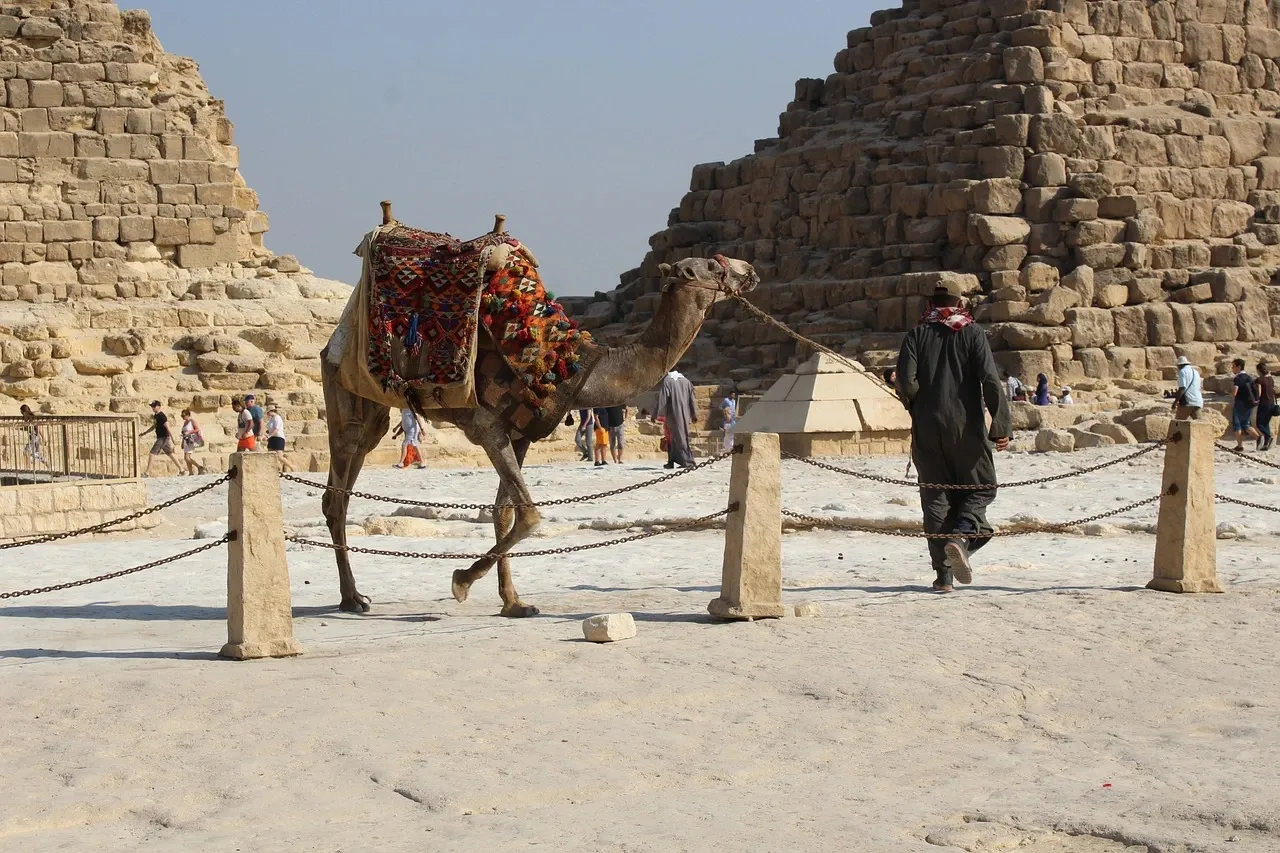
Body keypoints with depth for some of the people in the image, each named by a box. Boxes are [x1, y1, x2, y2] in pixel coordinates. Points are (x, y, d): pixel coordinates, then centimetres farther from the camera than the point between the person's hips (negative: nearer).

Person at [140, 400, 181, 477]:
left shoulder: (161, 416, -17)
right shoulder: (155, 416, 12)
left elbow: (168, 427, -20)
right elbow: (153, 427, 26)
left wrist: (172, 439, -23)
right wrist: (145, 432, 19)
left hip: (163, 438, -10)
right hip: (160, 437, 10)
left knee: (152, 453, -11)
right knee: (170, 453, 15)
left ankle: (147, 473, -11)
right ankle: (181, 470, 21)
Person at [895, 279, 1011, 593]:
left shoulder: (917, 335, 6)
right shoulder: (972, 332, 2)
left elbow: (905, 380, -8)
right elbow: (990, 379, -8)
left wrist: (918, 408, 10)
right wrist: (1002, 424, -7)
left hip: (927, 428, 2)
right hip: (966, 425, -2)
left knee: (935, 496, 7)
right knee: (980, 487, 12)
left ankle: (943, 573, 3)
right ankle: (961, 534, -18)